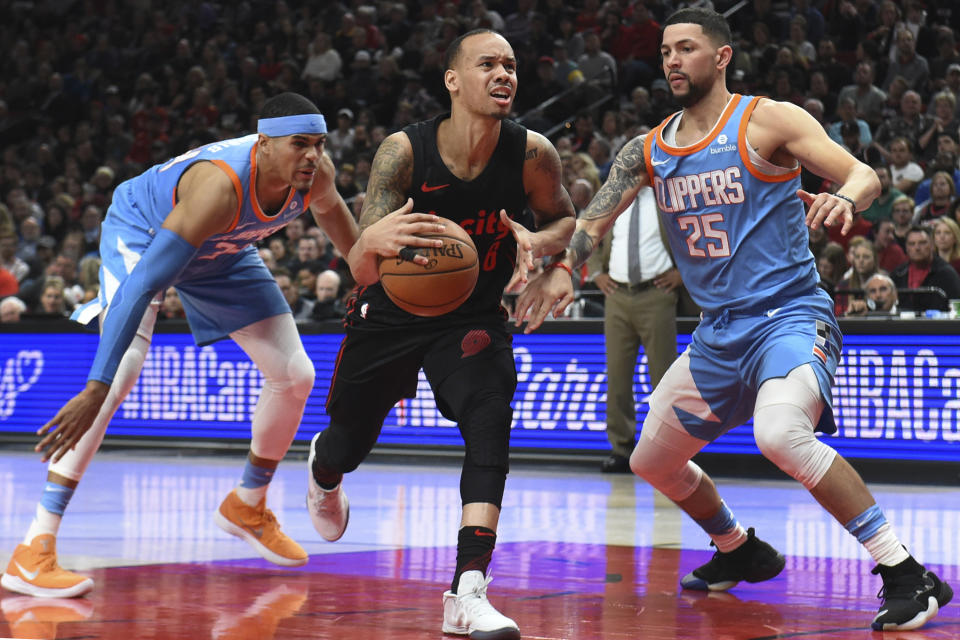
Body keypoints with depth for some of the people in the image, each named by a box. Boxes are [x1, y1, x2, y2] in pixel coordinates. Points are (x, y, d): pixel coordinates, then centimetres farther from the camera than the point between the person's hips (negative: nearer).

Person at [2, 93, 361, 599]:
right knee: (121, 368, -28)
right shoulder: (221, 186, -43)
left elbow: (328, 208, 5)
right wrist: (95, 389, -54)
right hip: (142, 231, -7)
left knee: (295, 376, 2)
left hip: (221, 250, 7)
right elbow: (141, 286, -47)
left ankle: (247, 508, 27)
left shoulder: (315, 172, -24)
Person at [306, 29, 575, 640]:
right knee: (349, 441, 17)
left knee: (490, 424, -27)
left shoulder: (531, 154, -20)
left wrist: (536, 242, -24)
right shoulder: (404, 151, -26)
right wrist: (373, 242, -55)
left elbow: (566, 221, 1)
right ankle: (324, 472, 59)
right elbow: (362, 273, -28)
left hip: (473, 317, 0)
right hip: (391, 312, 0)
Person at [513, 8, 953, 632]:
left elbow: (864, 174, -12)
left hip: (790, 316, -7)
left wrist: (843, 198, -36)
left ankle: (907, 574, -28)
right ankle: (741, 551, 42)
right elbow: (594, 218, 4)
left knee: (780, 433, -35)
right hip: (719, 332, 8)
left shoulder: (769, 120, -7)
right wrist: (558, 270, -15)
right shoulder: (649, 150, 9)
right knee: (652, 461, 16)